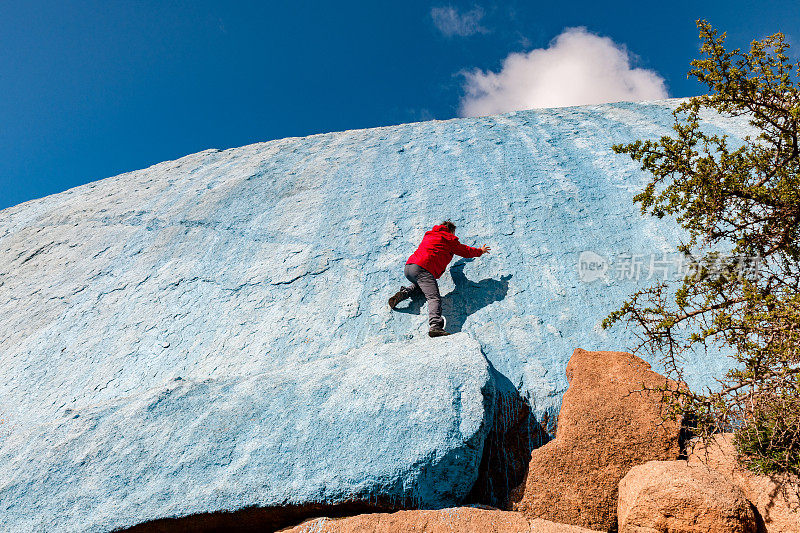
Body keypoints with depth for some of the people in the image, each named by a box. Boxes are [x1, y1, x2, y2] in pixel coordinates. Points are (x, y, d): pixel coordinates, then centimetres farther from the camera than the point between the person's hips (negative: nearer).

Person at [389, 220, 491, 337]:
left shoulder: (429, 235, 31)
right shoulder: (450, 239, 11)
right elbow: (466, 252, 22)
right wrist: (481, 251, 41)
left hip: (408, 267, 8)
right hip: (422, 269, -8)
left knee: (420, 283, 38)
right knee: (434, 298, -18)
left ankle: (404, 293, 13)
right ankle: (435, 326, -40)